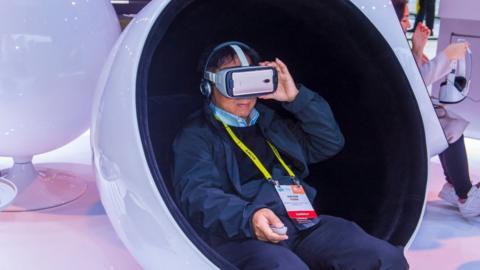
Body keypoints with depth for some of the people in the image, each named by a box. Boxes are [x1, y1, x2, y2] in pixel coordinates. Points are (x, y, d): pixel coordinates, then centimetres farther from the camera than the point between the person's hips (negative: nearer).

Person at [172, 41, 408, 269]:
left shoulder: (270, 123, 29)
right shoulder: (196, 136, 8)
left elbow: (331, 142, 28)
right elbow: (197, 195, -10)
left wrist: (297, 98, 15)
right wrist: (248, 217, -29)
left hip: (301, 223, 6)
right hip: (239, 234, -5)